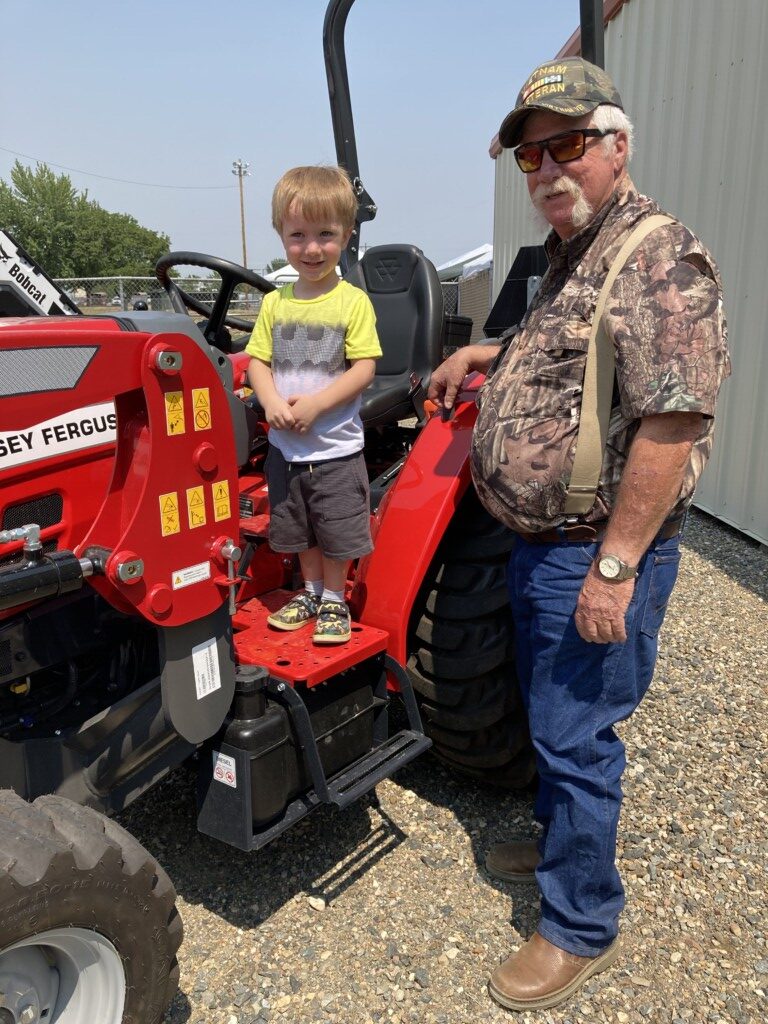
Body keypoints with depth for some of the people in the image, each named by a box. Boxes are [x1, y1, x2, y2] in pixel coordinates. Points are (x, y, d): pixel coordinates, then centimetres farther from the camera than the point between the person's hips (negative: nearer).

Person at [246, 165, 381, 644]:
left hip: (336, 446, -4)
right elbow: (257, 360, 5)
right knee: (298, 529, 17)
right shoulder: (275, 303, 4)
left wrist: (314, 405, -22)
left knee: (337, 532, 7)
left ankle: (334, 600, 28)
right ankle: (311, 590, 37)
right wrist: (272, 402, -15)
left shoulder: (353, 302, -8)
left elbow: (364, 368, -13)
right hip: (285, 445, 4)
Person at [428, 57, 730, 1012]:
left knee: (574, 736, 2)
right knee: (550, 716, 23)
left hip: (594, 554, -9)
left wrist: (614, 566, -25)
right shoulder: (570, 256, 14)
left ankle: (580, 929, 23)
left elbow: (670, 426, -24)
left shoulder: (658, 261, -18)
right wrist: (485, 353, 15)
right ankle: (561, 837, 46)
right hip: (539, 540, 9)